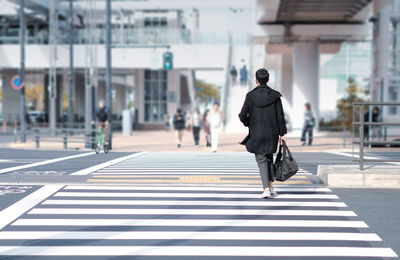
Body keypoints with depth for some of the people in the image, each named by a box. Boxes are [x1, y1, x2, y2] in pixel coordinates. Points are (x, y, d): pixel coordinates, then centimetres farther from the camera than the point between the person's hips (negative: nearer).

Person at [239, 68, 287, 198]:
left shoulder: (251, 95, -8)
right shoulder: (275, 95, -2)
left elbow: (242, 115, -8)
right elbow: (280, 116, -2)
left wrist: (249, 124, 13)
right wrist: (282, 133, 5)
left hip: (257, 133, -3)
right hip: (272, 133, 3)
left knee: (261, 159, 3)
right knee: (269, 156, 21)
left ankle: (266, 189, -9)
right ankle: (271, 186, 20)